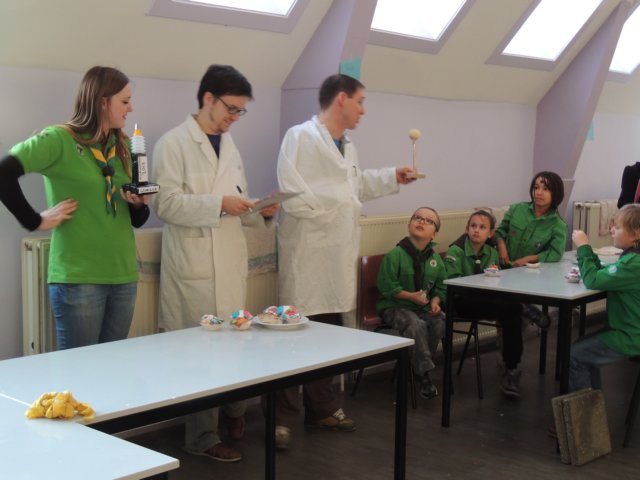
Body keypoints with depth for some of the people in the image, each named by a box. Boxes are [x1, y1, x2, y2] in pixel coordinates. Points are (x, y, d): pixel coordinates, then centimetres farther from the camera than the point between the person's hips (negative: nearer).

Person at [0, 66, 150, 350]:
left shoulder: (123, 145, 12)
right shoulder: (60, 139, -9)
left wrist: (139, 204, -5)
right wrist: (35, 221, -16)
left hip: (123, 275, 6)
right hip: (77, 277, -6)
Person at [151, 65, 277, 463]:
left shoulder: (231, 147, 17)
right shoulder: (174, 143, -5)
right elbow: (166, 203, -15)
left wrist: (260, 211, 2)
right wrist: (219, 203, -22)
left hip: (232, 262, 7)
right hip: (194, 265, -6)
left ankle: (234, 411, 27)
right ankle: (203, 436, 9)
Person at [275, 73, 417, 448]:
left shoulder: (348, 147, 17)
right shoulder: (301, 136, -11)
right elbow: (292, 191, -21)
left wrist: (391, 177, 25)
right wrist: (326, 212, -16)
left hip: (339, 253, 9)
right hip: (308, 252, -9)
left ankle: (322, 408, 27)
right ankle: (282, 417, 6)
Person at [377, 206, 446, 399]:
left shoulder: (435, 258, 5)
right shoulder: (395, 254, -12)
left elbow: (440, 287, 15)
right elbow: (386, 286, -14)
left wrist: (435, 301, -6)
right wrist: (412, 296, -18)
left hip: (423, 306, 5)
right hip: (394, 306, -5)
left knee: (441, 323, -21)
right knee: (416, 325, -31)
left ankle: (417, 365, -2)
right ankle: (424, 375, -18)